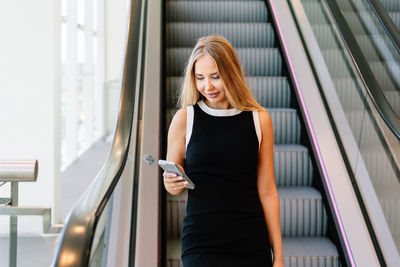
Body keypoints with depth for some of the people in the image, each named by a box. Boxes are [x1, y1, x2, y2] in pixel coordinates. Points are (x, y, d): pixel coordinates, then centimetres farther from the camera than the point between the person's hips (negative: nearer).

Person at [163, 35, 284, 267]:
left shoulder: (259, 119, 0)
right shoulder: (185, 118, -1)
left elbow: (267, 191, 3)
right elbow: (172, 182, 9)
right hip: (201, 243, -1)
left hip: (251, 243, 1)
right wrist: (173, 184, -15)